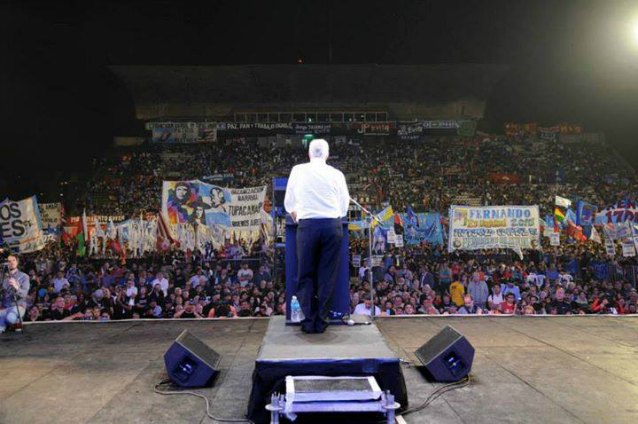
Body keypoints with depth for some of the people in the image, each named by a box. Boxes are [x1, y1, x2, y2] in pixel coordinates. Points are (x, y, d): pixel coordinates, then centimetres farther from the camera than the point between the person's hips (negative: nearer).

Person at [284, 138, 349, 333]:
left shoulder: (298, 170, 7)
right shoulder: (336, 174, 7)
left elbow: (289, 203, 15)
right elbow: (344, 207, 12)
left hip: (307, 225, 0)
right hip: (332, 226, 1)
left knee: (306, 275, 8)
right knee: (327, 275, 7)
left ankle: (309, 321, 7)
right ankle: (321, 321, 9)